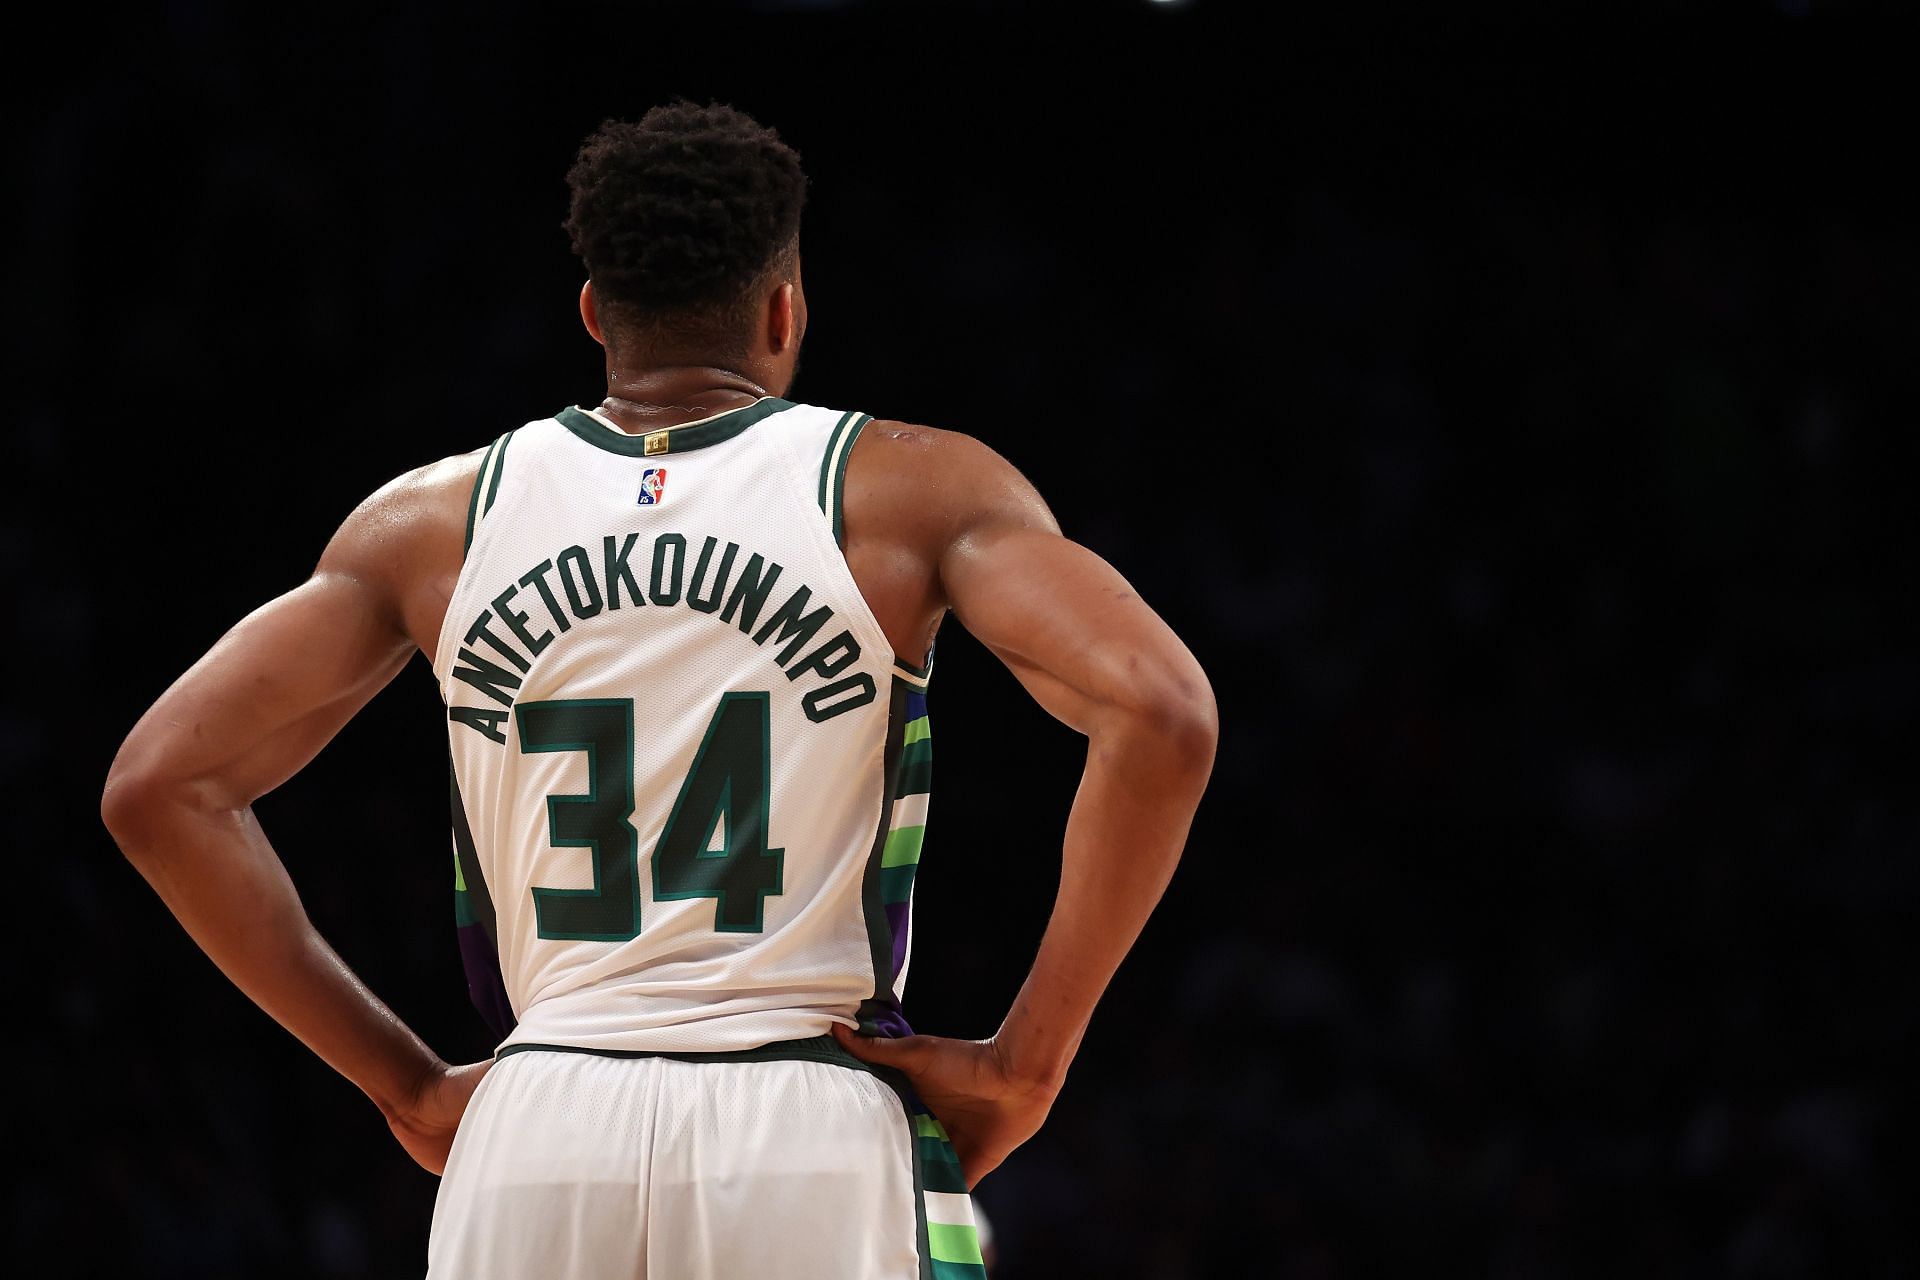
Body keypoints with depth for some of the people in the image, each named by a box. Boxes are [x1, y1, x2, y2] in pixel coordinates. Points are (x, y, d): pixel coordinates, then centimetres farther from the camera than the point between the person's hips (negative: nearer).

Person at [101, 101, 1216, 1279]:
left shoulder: (436, 521, 11)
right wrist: (1027, 1060, -5)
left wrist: (406, 1085, 10)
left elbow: (162, 785, 8)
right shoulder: (910, 492, 4)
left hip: (535, 1138, 2)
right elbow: (1161, 714, -11)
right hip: (816, 1139, -2)